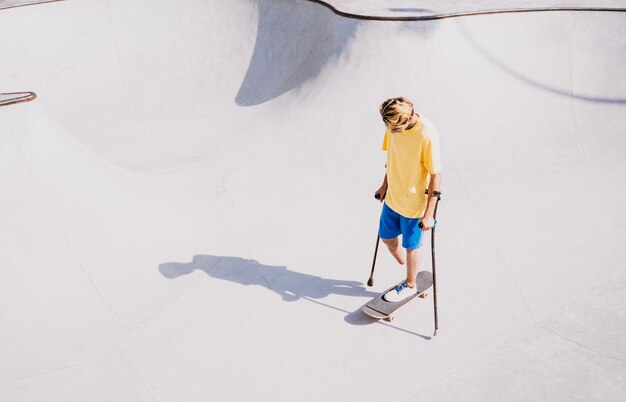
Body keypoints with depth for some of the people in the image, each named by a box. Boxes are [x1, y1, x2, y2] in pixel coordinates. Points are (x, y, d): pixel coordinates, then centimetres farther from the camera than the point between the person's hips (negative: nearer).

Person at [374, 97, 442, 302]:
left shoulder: (427, 134, -28)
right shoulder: (394, 126, -9)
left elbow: (436, 175, -23)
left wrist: (429, 214, -21)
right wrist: (385, 185, 17)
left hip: (415, 203, -7)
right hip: (392, 198, 7)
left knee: (411, 246, 12)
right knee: (387, 237, 20)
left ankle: (410, 285, 37)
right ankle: (409, 270, 46)